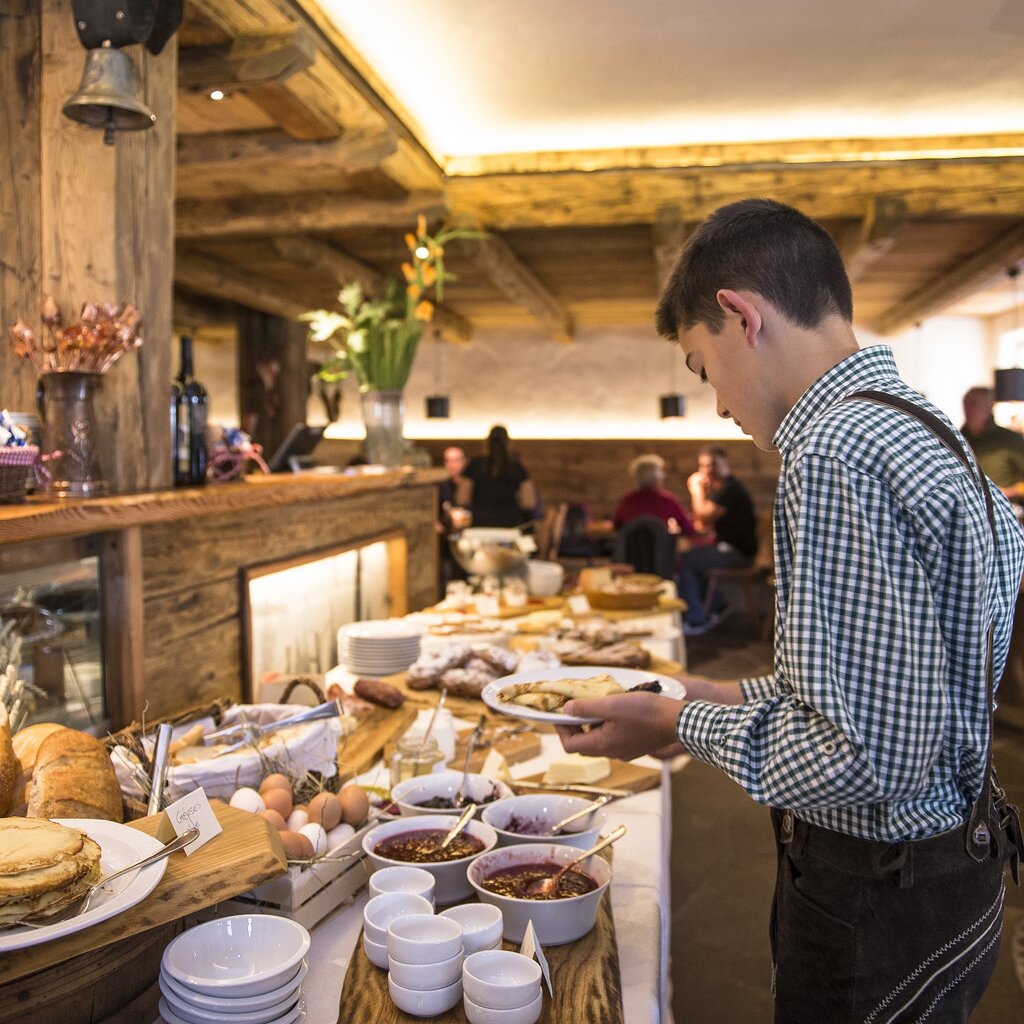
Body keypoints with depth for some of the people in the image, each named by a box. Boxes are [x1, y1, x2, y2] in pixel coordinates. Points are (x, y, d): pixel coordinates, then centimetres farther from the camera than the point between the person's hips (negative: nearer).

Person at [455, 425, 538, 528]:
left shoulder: (475, 464, 1)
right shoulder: (516, 466, 2)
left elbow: (461, 500, 0)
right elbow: (530, 503, 0)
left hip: (480, 523, 0)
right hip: (510, 523, 0)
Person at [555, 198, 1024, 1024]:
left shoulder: (840, 454, -28)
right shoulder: (915, 423, 5)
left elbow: (869, 759, -30)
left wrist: (680, 723, -17)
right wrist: (743, 699, 10)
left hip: (878, 901, -9)